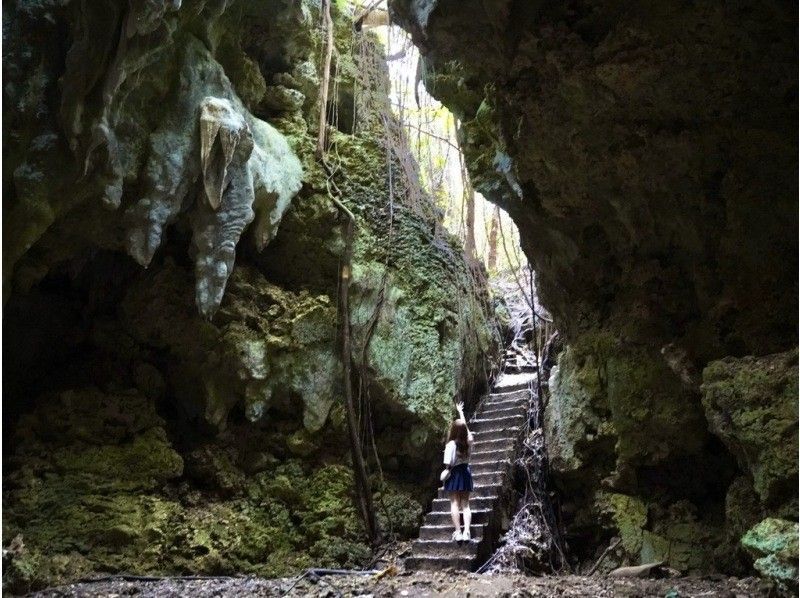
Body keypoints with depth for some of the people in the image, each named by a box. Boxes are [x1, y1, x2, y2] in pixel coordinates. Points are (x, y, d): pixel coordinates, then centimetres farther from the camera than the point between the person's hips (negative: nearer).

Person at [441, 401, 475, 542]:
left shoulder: (451, 444, -18)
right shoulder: (468, 441, -2)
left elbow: (448, 463, -22)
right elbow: (464, 425, 15)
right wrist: (460, 411, 28)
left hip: (454, 473, -5)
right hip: (466, 472, 5)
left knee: (455, 504, -1)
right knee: (465, 505, 7)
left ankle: (458, 533, -6)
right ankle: (466, 532, -3)